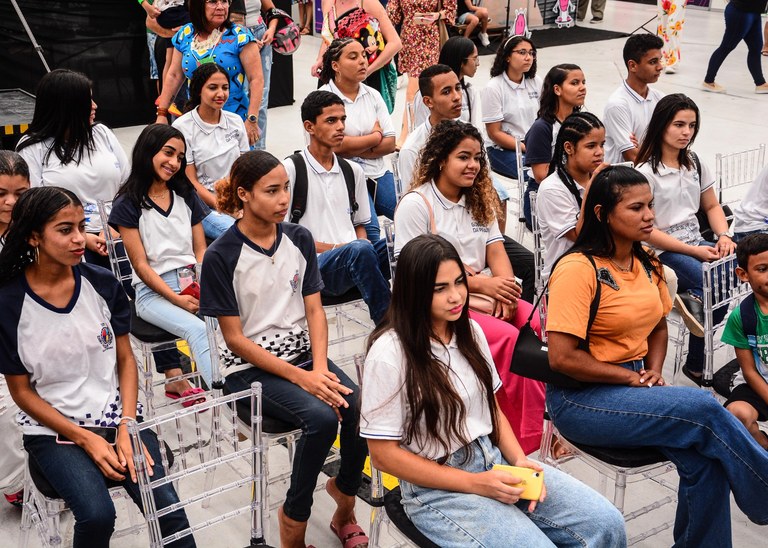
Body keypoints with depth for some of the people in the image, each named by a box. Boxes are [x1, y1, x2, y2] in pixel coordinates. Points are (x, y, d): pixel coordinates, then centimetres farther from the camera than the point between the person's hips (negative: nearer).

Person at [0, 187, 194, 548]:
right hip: (52, 428, -2)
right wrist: (86, 439, -12)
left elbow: (125, 360, 4)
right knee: (97, 514, -26)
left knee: (167, 507, -19)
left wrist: (126, 429, -9)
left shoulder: (102, 284, -2)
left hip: (116, 413, 2)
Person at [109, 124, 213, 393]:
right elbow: (141, 264, -2)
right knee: (198, 330, -34)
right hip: (153, 291, -5)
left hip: (192, 282, 5)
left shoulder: (186, 195, 17)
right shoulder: (128, 204, 2)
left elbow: (201, 250, 13)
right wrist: (176, 298, -13)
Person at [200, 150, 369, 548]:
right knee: (322, 417, -29)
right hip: (250, 368, -5)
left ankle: (344, 496, 6)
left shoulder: (299, 239, 3)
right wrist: (299, 377, -18)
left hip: (303, 354, 5)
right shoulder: (221, 257, -12)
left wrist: (320, 369, -13)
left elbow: (314, 310, 4)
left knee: (361, 406, -21)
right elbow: (235, 338, -11)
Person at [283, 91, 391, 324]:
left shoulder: (353, 171, 20)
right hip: (314, 265, -5)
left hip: (353, 262, 6)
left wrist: (362, 248, -1)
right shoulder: (290, 169, 1)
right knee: (359, 250, -37)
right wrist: (332, 248, -12)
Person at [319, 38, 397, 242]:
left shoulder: (373, 95, 12)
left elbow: (390, 143, 6)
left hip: (379, 173, 5)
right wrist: (375, 137, -3)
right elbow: (334, 145, -15)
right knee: (370, 231, -26)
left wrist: (353, 149, -10)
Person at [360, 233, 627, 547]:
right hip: (437, 488, -6)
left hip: (494, 461, 6)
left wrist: (519, 461, -5)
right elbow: (384, 454, -14)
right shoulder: (389, 353, -16)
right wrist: (474, 484, -16)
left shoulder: (469, 331, 5)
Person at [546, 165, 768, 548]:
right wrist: (634, 377, -15)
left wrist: (653, 372, 1)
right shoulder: (579, 269, -16)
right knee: (704, 409, -22)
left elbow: (658, 328, 22)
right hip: (580, 398, -7)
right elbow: (562, 357, -20)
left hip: (635, 386, 7)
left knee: (706, 459, -19)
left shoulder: (646, 266, 8)